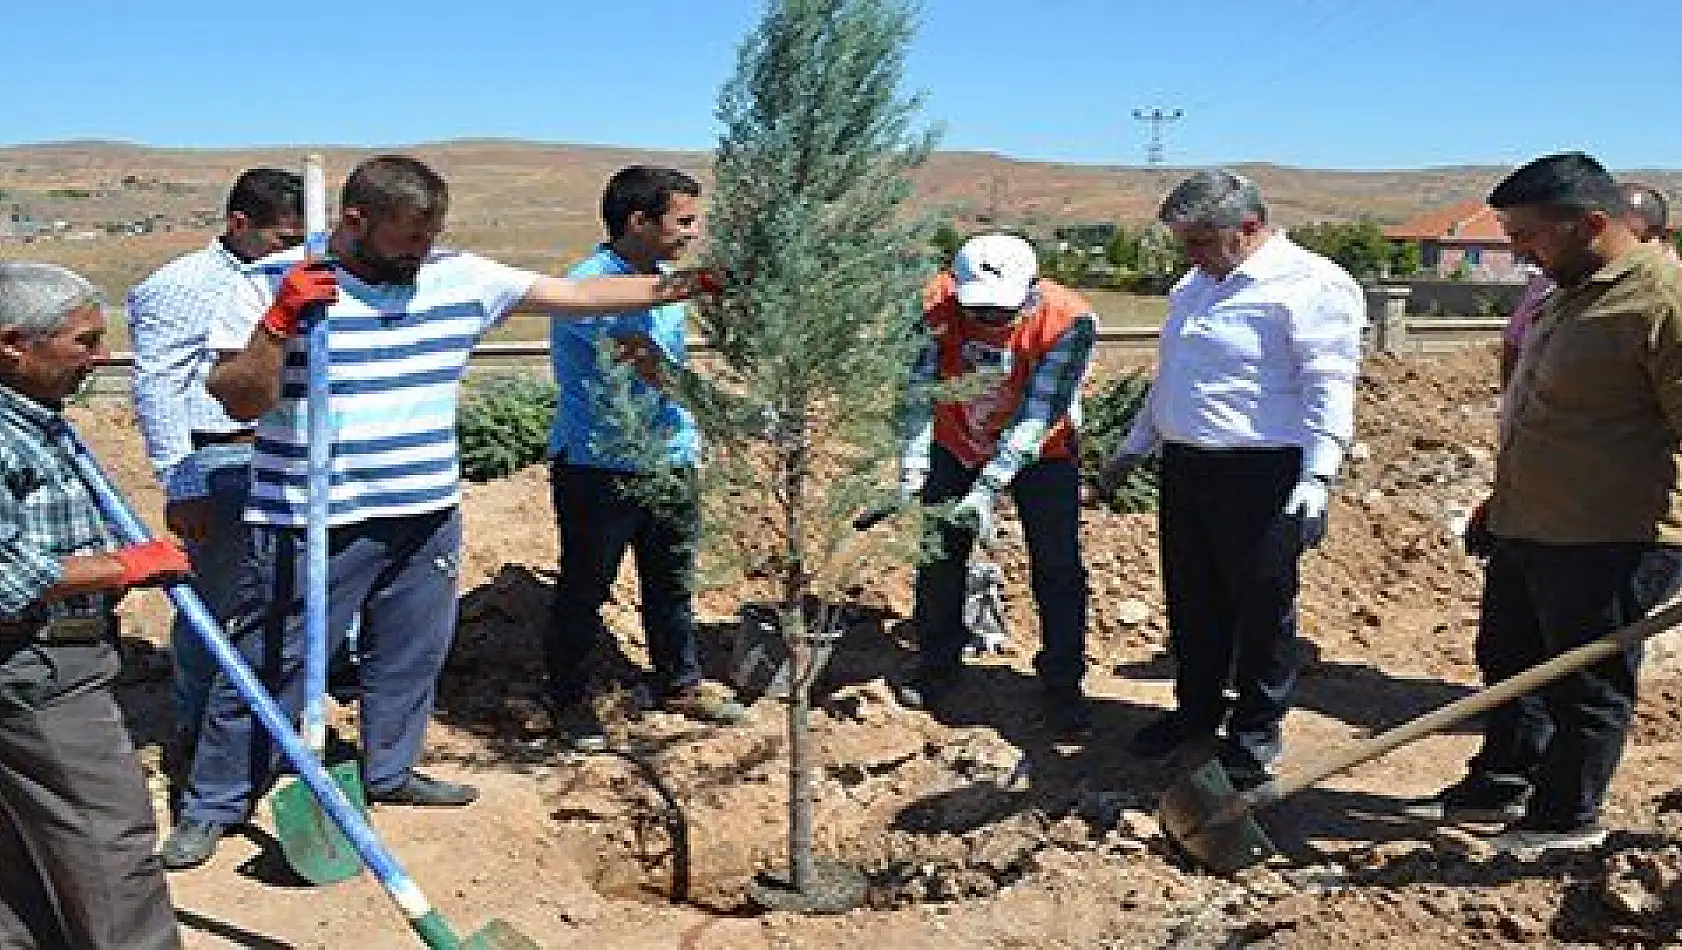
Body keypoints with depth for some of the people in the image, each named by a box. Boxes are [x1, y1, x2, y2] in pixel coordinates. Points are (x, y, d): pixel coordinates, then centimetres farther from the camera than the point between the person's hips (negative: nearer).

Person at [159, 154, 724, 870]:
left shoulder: (459, 277, 1)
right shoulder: (272, 283, -9)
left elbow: (579, 294, 1)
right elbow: (240, 401, -11)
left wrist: (684, 284, -3)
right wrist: (279, 321, -25)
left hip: (426, 516, 5)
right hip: (308, 523, -4)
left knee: (410, 656, 19)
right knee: (266, 668, 5)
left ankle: (390, 772, 39)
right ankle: (213, 805, 22)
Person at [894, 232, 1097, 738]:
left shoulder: (1068, 319, -30)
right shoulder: (939, 303, -24)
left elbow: (1039, 413, -31)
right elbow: (919, 390, -24)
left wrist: (988, 488, -36)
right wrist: (912, 471, -36)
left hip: (1041, 454, -2)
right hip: (957, 448, 2)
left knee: (1058, 571, -3)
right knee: (939, 555, 8)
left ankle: (1063, 686, 13)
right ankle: (937, 664, 28)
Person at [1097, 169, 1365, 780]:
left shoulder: (1310, 286, -11)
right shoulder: (1196, 285, 15)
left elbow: (1329, 390, -17)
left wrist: (1317, 478, -25)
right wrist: (1133, 449, 24)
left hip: (1262, 476, -8)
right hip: (1184, 469, 8)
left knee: (1262, 605, 5)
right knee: (1191, 601, 15)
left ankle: (1258, 727, 20)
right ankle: (1197, 707, 31)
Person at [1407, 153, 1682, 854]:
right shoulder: (1569, 296, 12)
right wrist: (1502, 499, 27)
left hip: (1611, 541, -10)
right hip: (1526, 532, 10)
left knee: (1586, 687, 7)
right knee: (1508, 662, 20)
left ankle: (1566, 817, 23)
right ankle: (1500, 785, 36)